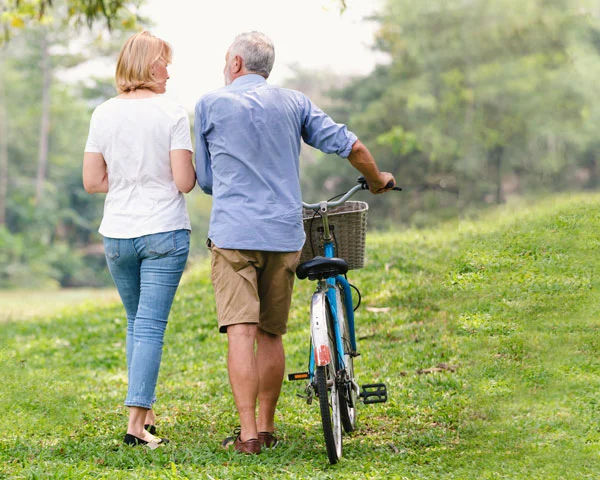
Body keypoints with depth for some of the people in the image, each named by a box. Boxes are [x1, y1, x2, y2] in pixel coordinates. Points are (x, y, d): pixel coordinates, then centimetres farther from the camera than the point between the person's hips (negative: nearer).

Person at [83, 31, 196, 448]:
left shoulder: (104, 115, 2)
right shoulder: (172, 114, -9)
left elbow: (92, 181, 2)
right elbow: (184, 181, -12)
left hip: (117, 236, 4)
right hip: (164, 234, -4)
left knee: (136, 324, 18)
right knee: (151, 327, -3)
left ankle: (145, 413, 23)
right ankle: (137, 421, -7)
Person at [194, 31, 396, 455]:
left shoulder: (210, 105, 4)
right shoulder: (294, 103, 10)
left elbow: (205, 180, 11)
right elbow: (350, 146, 9)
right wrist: (377, 180, 28)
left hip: (233, 233, -3)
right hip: (284, 234, 3)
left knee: (241, 332, -8)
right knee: (271, 334, 12)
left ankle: (248, 433, -14)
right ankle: (267, 427, 19)